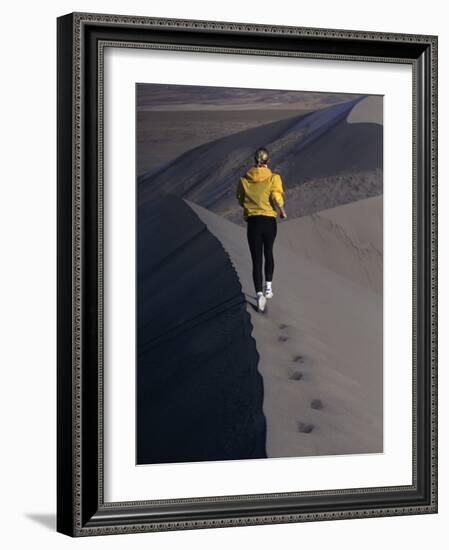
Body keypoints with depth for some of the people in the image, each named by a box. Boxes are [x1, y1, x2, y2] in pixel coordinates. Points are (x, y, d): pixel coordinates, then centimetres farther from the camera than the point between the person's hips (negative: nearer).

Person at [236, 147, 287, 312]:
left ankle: (259, 294, -15)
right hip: (269, 221, 0)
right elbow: (277, 196, -18)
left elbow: (240, 199, 12)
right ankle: (268, 286, 26)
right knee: (268, 253, 26)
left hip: (252, 222, 0)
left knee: (256, 260, -1)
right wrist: (282, 211, -1)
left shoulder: (244, 179, 1)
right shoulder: (273, 177, -4)